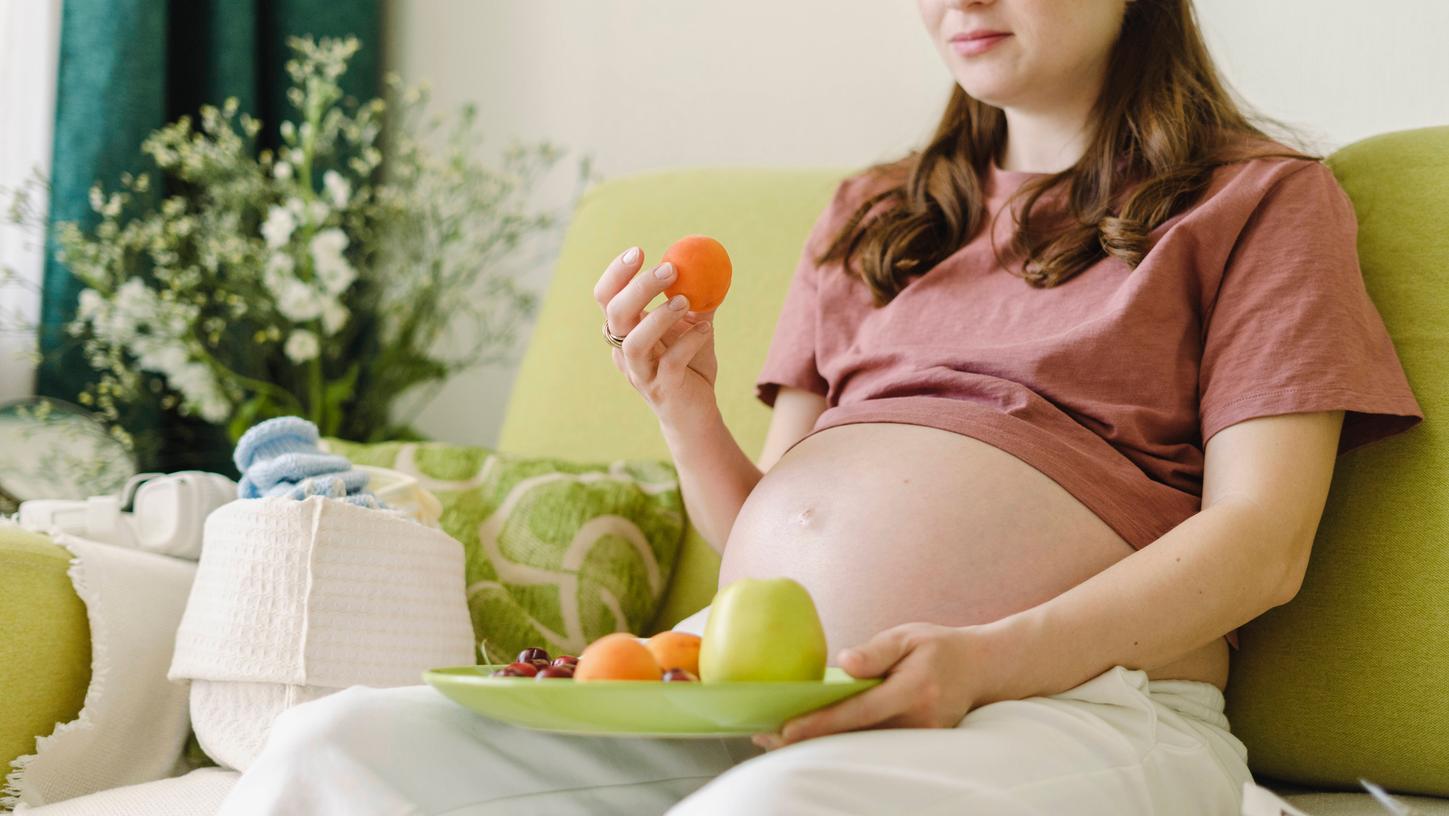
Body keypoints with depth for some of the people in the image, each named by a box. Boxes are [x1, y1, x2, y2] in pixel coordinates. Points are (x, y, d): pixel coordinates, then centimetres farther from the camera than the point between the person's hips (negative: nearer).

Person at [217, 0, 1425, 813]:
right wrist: (687, 413, 2)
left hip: (1060, 695, -5)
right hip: (739, 685, 5)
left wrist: (985, 659, -18)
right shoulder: (869, 218, 26)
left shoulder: (1259, 199, 11)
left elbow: (1262, 543, -2)